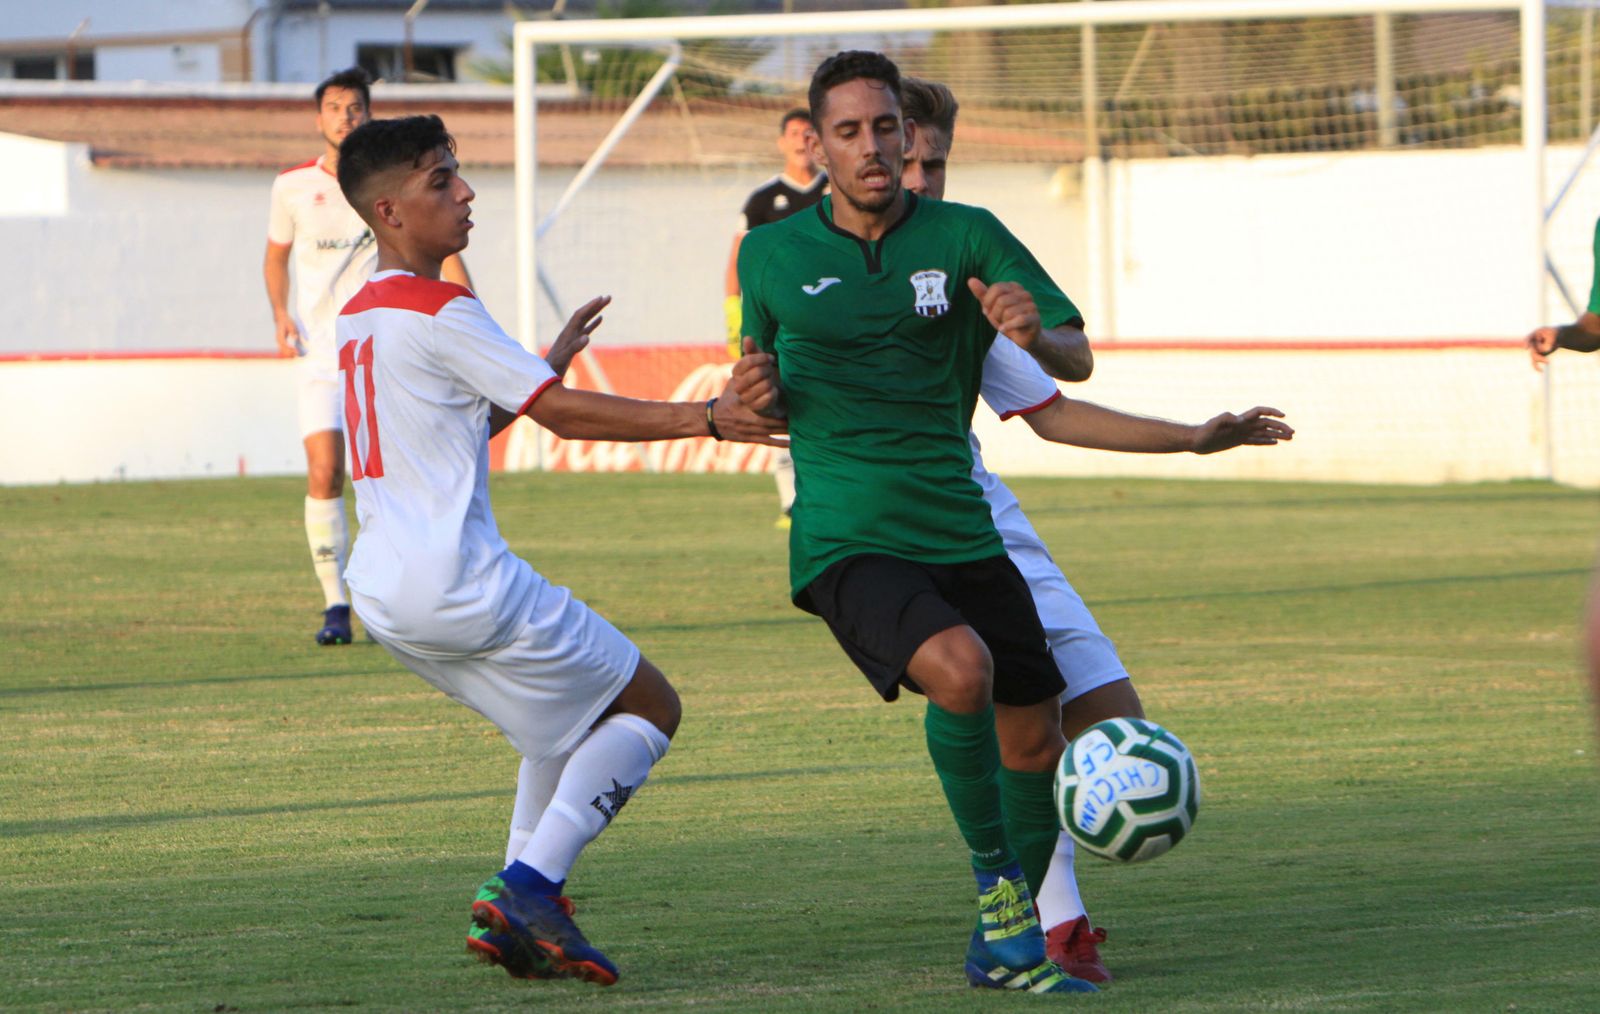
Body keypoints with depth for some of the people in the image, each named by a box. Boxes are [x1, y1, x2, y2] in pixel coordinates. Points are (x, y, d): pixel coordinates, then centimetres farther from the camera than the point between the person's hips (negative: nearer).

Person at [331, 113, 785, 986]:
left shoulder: (357, 316, 16)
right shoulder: (439, 312, -13)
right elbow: (565, 415, -11)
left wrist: (550, 358, 29)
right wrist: (704, 418, -9)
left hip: (382, 598, 9)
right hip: (458, 584, -9)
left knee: (573, 711, 26)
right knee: (648, 708, 2)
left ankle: (518, 912, 12)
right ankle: (529, 887, -11)